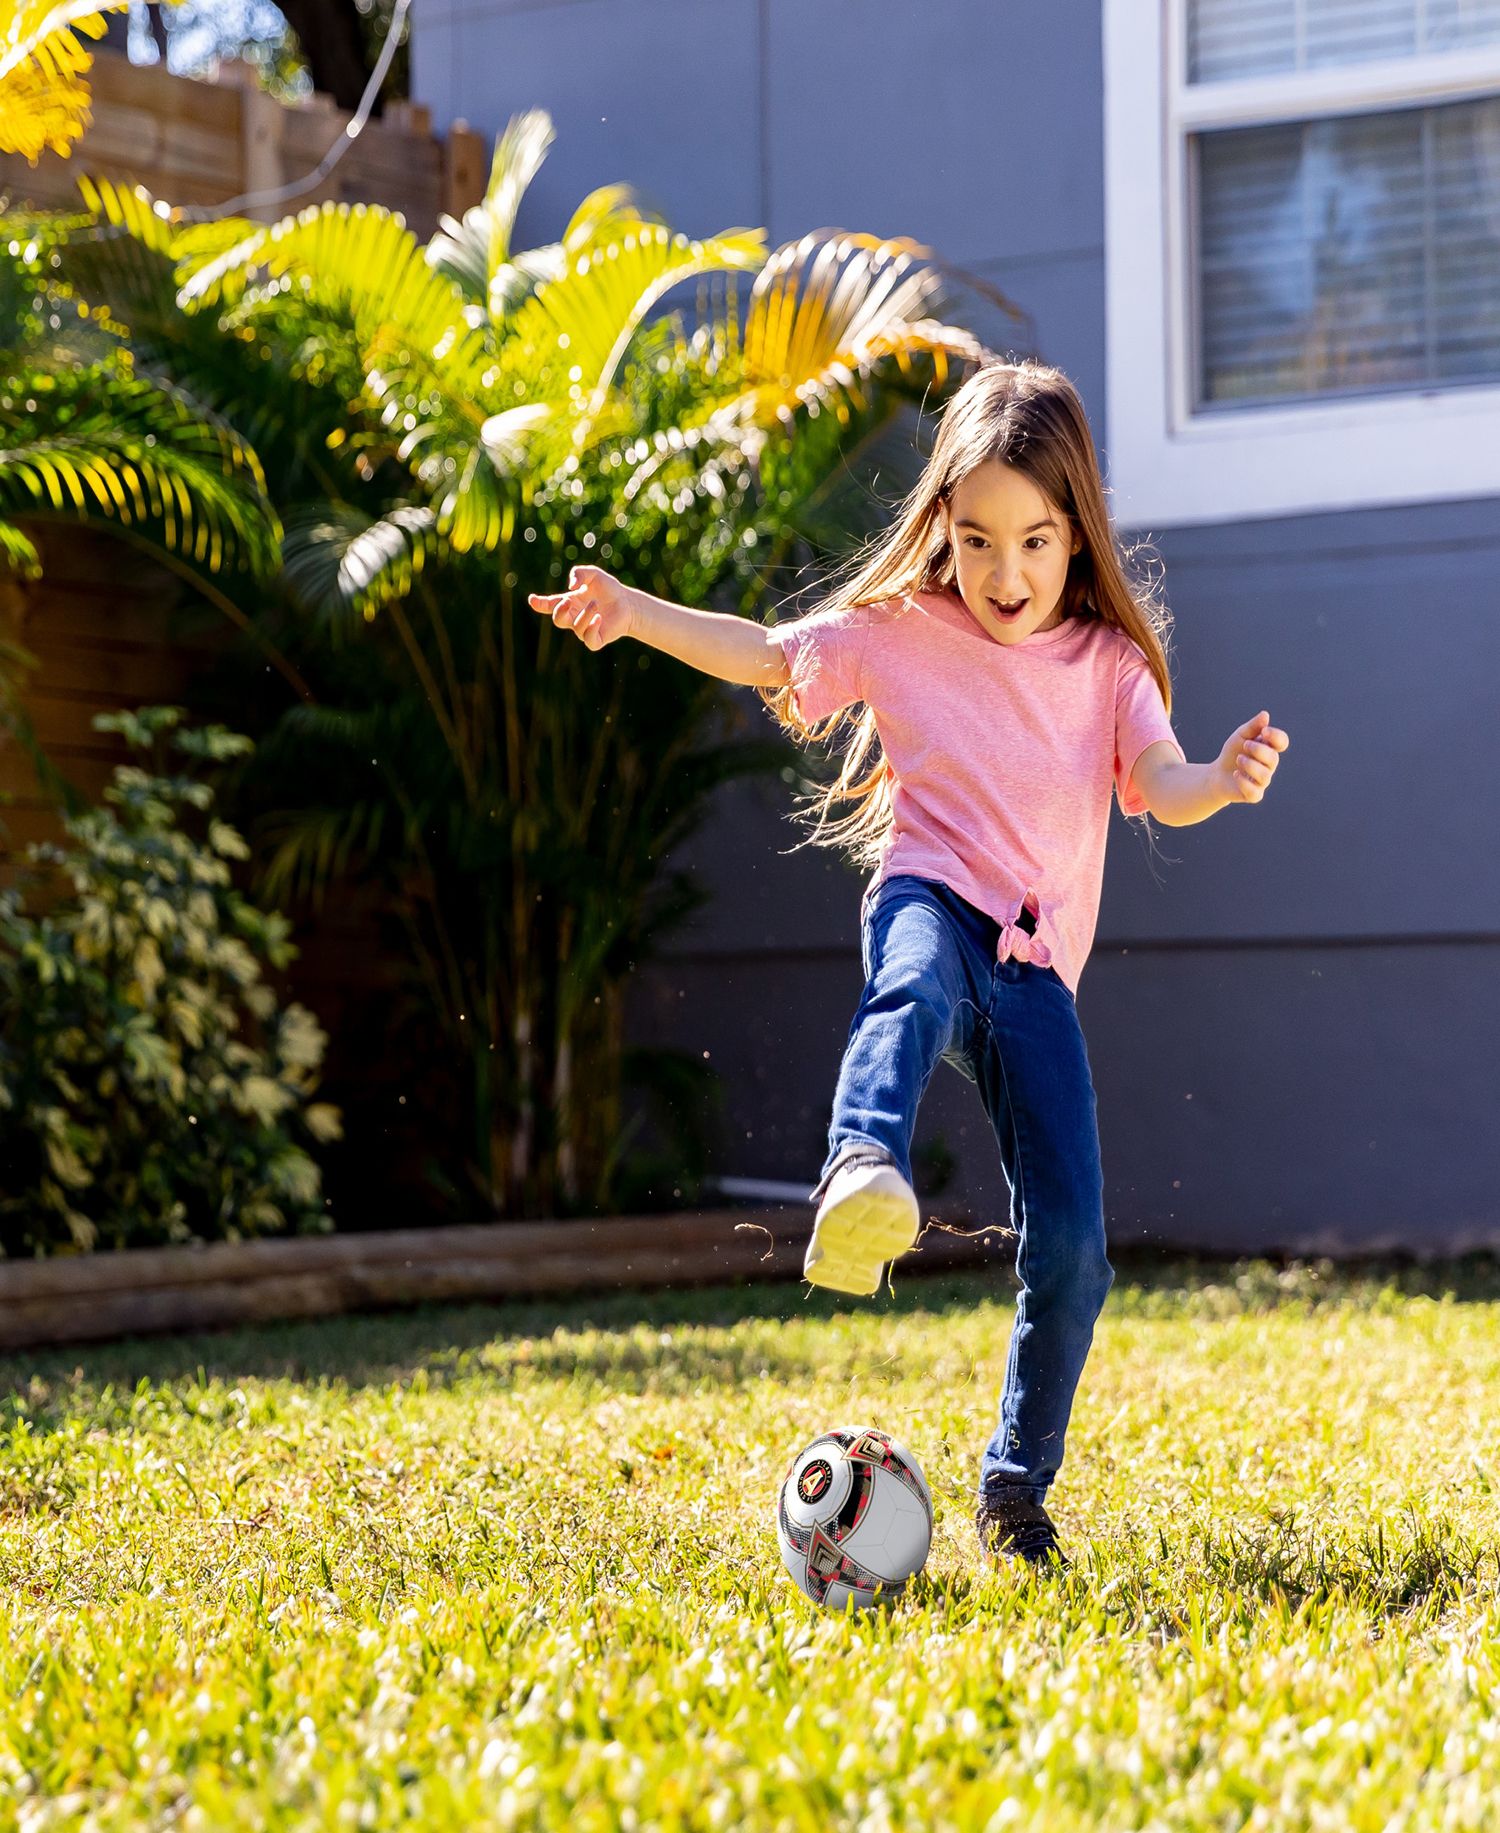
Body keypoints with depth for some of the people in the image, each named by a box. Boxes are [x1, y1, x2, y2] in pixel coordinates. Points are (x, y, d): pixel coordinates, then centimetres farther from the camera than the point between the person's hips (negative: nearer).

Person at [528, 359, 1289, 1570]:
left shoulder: (1110, 662, 9)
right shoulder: (900, 632, 8)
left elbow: (1163, 788, -4)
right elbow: (766, 654, 11)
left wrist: (1224, 780, -27)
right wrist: (632, 611, -2)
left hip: (1038, 965, 2)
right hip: (933, 899, -2)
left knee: (1072, 1251, -6)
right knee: (915, 992, -43)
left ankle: (1018, 1482, 12)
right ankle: (864, 1175, -74)